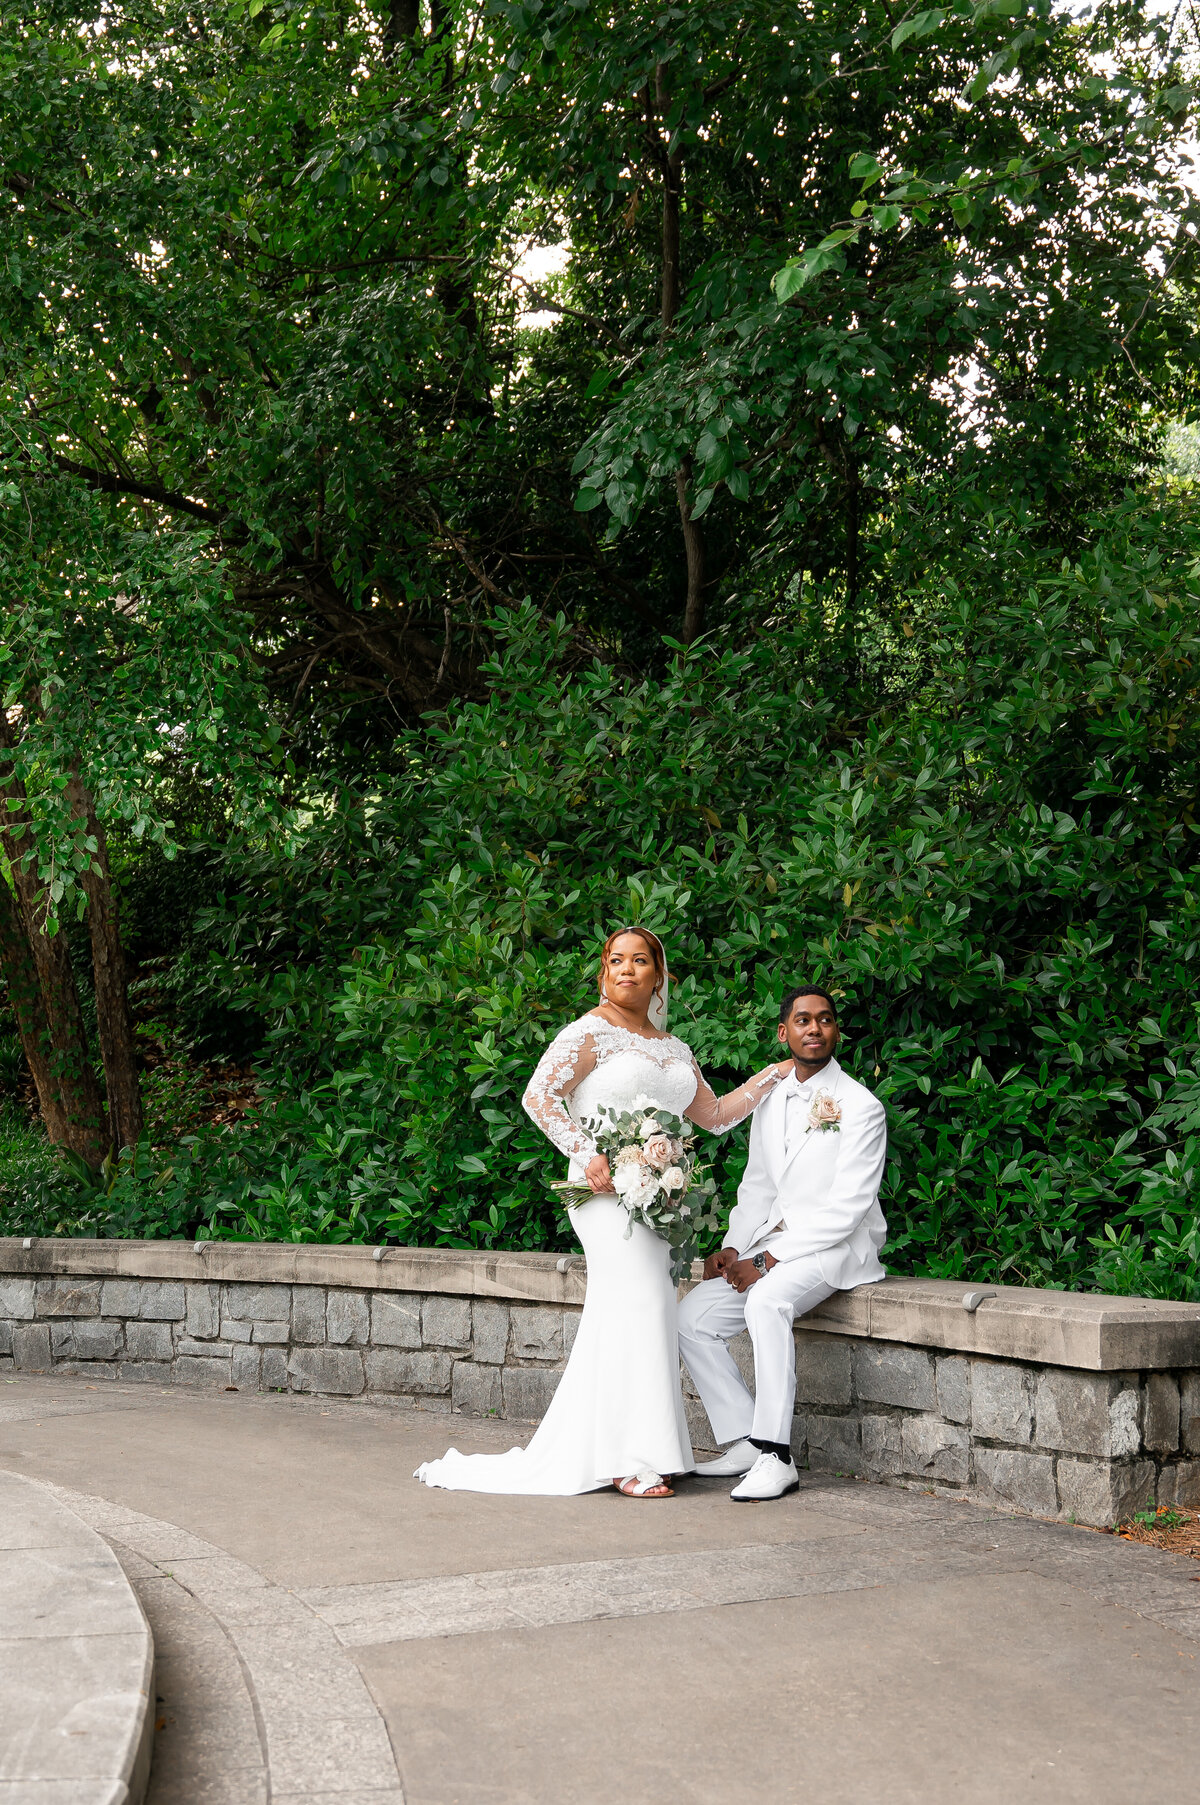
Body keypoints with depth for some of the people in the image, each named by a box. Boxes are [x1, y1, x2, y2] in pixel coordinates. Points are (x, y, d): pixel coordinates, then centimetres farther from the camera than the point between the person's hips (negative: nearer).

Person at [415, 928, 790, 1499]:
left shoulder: (674, 1048, 19)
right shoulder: (591, 1033, -3)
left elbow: (715, 1115, 24)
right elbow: (538, 1096, -12)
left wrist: (778, 1073, 20)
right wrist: (587, 1155, -21)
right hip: (610, 1191, -7)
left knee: (617, 1318, 7)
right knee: (638, 1307, -11)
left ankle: (575, 1453, 13)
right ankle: (631, 1462, -6)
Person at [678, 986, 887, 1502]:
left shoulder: (860, 1106, -10)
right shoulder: (770, 1100, 12)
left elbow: (848, 1207, -17)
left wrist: (770, 1261, -21)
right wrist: (733, 1249, 0)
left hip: (839, 1247, -8)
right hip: (773, 1245, 8)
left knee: (766, 1300, -35)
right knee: (693, 1318, -7)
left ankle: (776, 1459, -34)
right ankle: (746, 1443, -2)